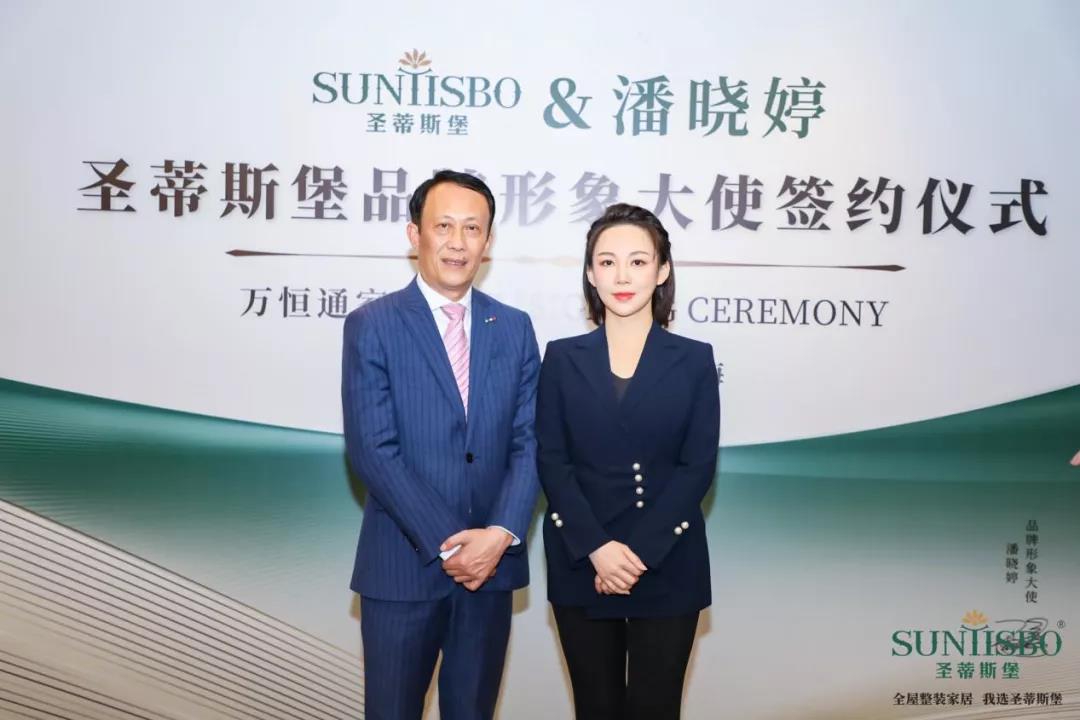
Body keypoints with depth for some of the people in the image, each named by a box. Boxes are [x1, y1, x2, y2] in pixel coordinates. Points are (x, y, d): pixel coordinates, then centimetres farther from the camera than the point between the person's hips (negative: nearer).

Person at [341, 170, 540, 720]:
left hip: (491, 563, 3)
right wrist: (446, 544, -15)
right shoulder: (372, 325, -6)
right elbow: (371, 449, -12)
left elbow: (529, 441, 2)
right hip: (402, 565, -3)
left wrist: (501, 533, -13)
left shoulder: (514, 328, 6)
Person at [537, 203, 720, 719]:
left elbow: (698, 466, -5)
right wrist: (596, 547, -15)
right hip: (581, 566, 1)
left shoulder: (694, 360, 1)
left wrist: (640, 550, -14)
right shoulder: (562, 358, 3)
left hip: (668, 567, 0)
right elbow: (552, 462, -3)